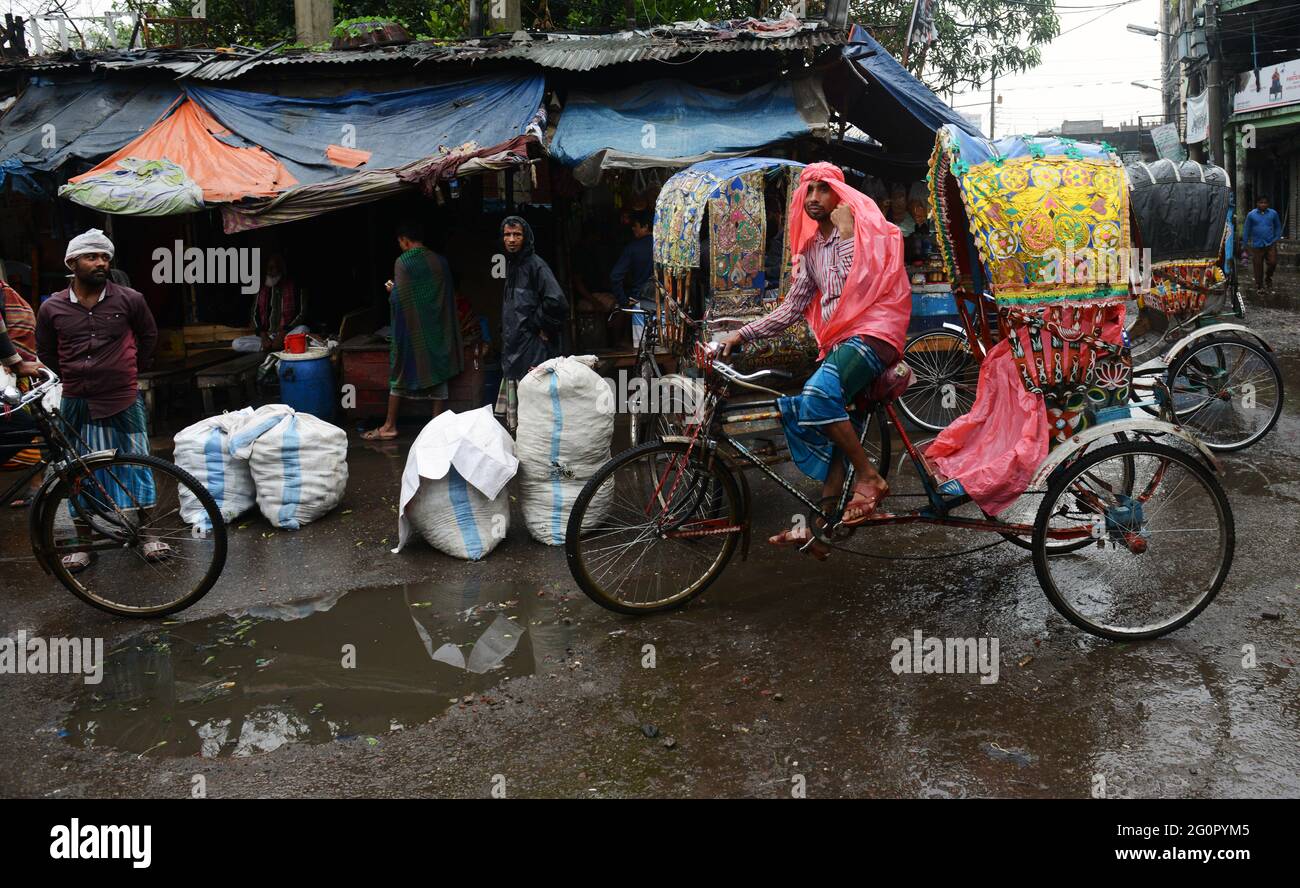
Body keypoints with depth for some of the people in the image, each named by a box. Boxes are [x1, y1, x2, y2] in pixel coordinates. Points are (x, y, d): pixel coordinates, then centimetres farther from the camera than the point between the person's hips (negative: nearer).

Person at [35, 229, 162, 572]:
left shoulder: (129, 299, -3)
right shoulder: (52, 308, -1)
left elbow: (149, 334, 14)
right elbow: (45, 351, 14)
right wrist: (73, 377, 12)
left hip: (123, 401, -1)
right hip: (77, 403, 1)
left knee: (136, 464, 6)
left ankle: (146, 534, 19)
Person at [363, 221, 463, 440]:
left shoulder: (403, 262, -12)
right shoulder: (441, 262, 3)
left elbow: (398, 299, -14)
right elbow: (447, 296, 9)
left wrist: (392, 290, 8)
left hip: (412, 329, -4)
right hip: (438, 329, 4)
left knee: (400, 374, 7)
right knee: (438, 373, 9)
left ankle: (389, 426, 11)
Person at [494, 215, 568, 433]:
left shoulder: (535, 265, -11)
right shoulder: (511, 266, 17)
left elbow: (556, 301, -23)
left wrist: (541, 326, -12)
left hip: (533, 350, -9)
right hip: (513, 350, 9)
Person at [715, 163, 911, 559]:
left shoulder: (864, 229, -1)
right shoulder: (812, 248, 19)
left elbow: (861, 285, -16)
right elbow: (792, 307, 18)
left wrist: (847, 235, -11)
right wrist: (742, 334, 11)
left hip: (871, 333, -7)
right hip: (838, 342, 7)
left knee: (818, 395, -31)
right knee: (831, 430, -3)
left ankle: (869, 477, -18)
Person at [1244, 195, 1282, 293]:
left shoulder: (1273, 213, 3)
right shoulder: (1251, 215, 0)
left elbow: (1278, 227, 14)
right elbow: (1247, 230, 7)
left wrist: (1276, 239, 5)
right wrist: (1246, 244, 7)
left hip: (1270, 244, 1)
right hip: (1257, 245, -1)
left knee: (1272, 263, -7)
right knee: (1258, 266, 3)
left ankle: (1268, 278, 21)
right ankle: (1259, 286, 15)